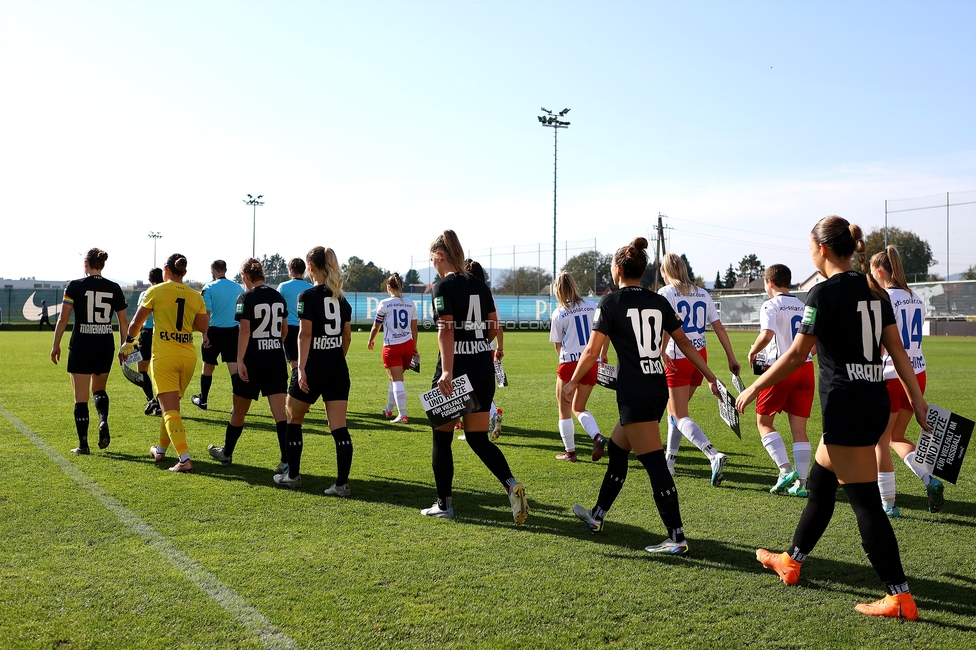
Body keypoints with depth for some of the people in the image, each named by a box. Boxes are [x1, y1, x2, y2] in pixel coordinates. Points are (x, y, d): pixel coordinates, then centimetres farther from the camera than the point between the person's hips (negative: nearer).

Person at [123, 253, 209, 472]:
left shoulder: (156, 291, -4)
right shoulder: (195, 296, 4)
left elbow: (137, 321, 4)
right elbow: (202, 327, 6)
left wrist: (129, 342, 21)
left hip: (164, 355, -4)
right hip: (188, 355, 4)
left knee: (170, 409, -6)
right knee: (171, 405, 21)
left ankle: (185, 459, -18)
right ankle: (161, 450, 34)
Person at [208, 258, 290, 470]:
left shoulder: (246, 297, -8)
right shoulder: (278, 297, 8)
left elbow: (245, 330, -17)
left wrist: (240, 360, -18)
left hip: (253, 361, -4)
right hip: (277, 359, 4)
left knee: (239, 411, 13)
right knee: (280, 413, -1)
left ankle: (226, 453, 30)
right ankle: (287, 460, -11)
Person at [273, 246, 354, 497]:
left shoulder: (308, 296, -9)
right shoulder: (342, 299, 9)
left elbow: (305, 334, -17)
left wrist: (301, 368, -18)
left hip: (314, 367, -5)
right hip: (338, 369, 5)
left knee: (294, 420, 16)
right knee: (339, 427, 0)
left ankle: (292, 475, 23)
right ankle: (342, 483, -3)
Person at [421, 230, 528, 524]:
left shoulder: (443, 286, -9)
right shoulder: (480, 285, 10)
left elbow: (446, 330, -21)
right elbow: (493, 329, 12)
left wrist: (447, 371, -28)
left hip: (455, 370, -6)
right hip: (484, 370, 6)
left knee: (442, 438, 10)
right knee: (478, 438, 11)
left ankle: (444, 504, 17)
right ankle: (512, 485, -11)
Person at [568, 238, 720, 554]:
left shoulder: (611, 301, -6)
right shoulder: (659, 301, 10)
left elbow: (592, 351, -6)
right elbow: (684, 343, 10)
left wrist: (573, 382, 7)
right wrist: (711, 378, 14)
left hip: (634, 394, -7)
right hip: (659, 389, 7)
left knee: (655, 464, -6)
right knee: (616, 449, 21)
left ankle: (677, 538, -6)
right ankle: (597, 516, 34)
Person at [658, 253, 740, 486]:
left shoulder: (666, 293, -6)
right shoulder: (703, 294, 11)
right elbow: (719, 328, 9)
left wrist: (661, 353, -27)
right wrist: (732, 359, 12)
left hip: (678, 359, -6)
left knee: (680, 416, -4)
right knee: (675, 409, 20)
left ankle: (714, 455, -25)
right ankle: (669, 461, 24)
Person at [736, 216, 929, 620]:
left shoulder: (825, 293, -13)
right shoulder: (872, 290, 10)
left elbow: (796, 355, -13)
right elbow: (896, 348, 9)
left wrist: (752, 389, -5)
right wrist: (916, 398, 11)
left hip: (846, 405, -9)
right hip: (875, 401, 9)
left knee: (864, 500, -3)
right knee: (820, 485, 21)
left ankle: (900, 598, 0)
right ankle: (791, 561, 35)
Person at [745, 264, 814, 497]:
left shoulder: (771, 306, -5)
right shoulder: (805, 307, 15)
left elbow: (767, 334, -23)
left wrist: (753, 352, -6)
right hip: (805, 368, 6)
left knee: (763, 421, 8)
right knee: (799, 428, 8)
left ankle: (786, 470, -6)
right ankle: (801, 482, 6)